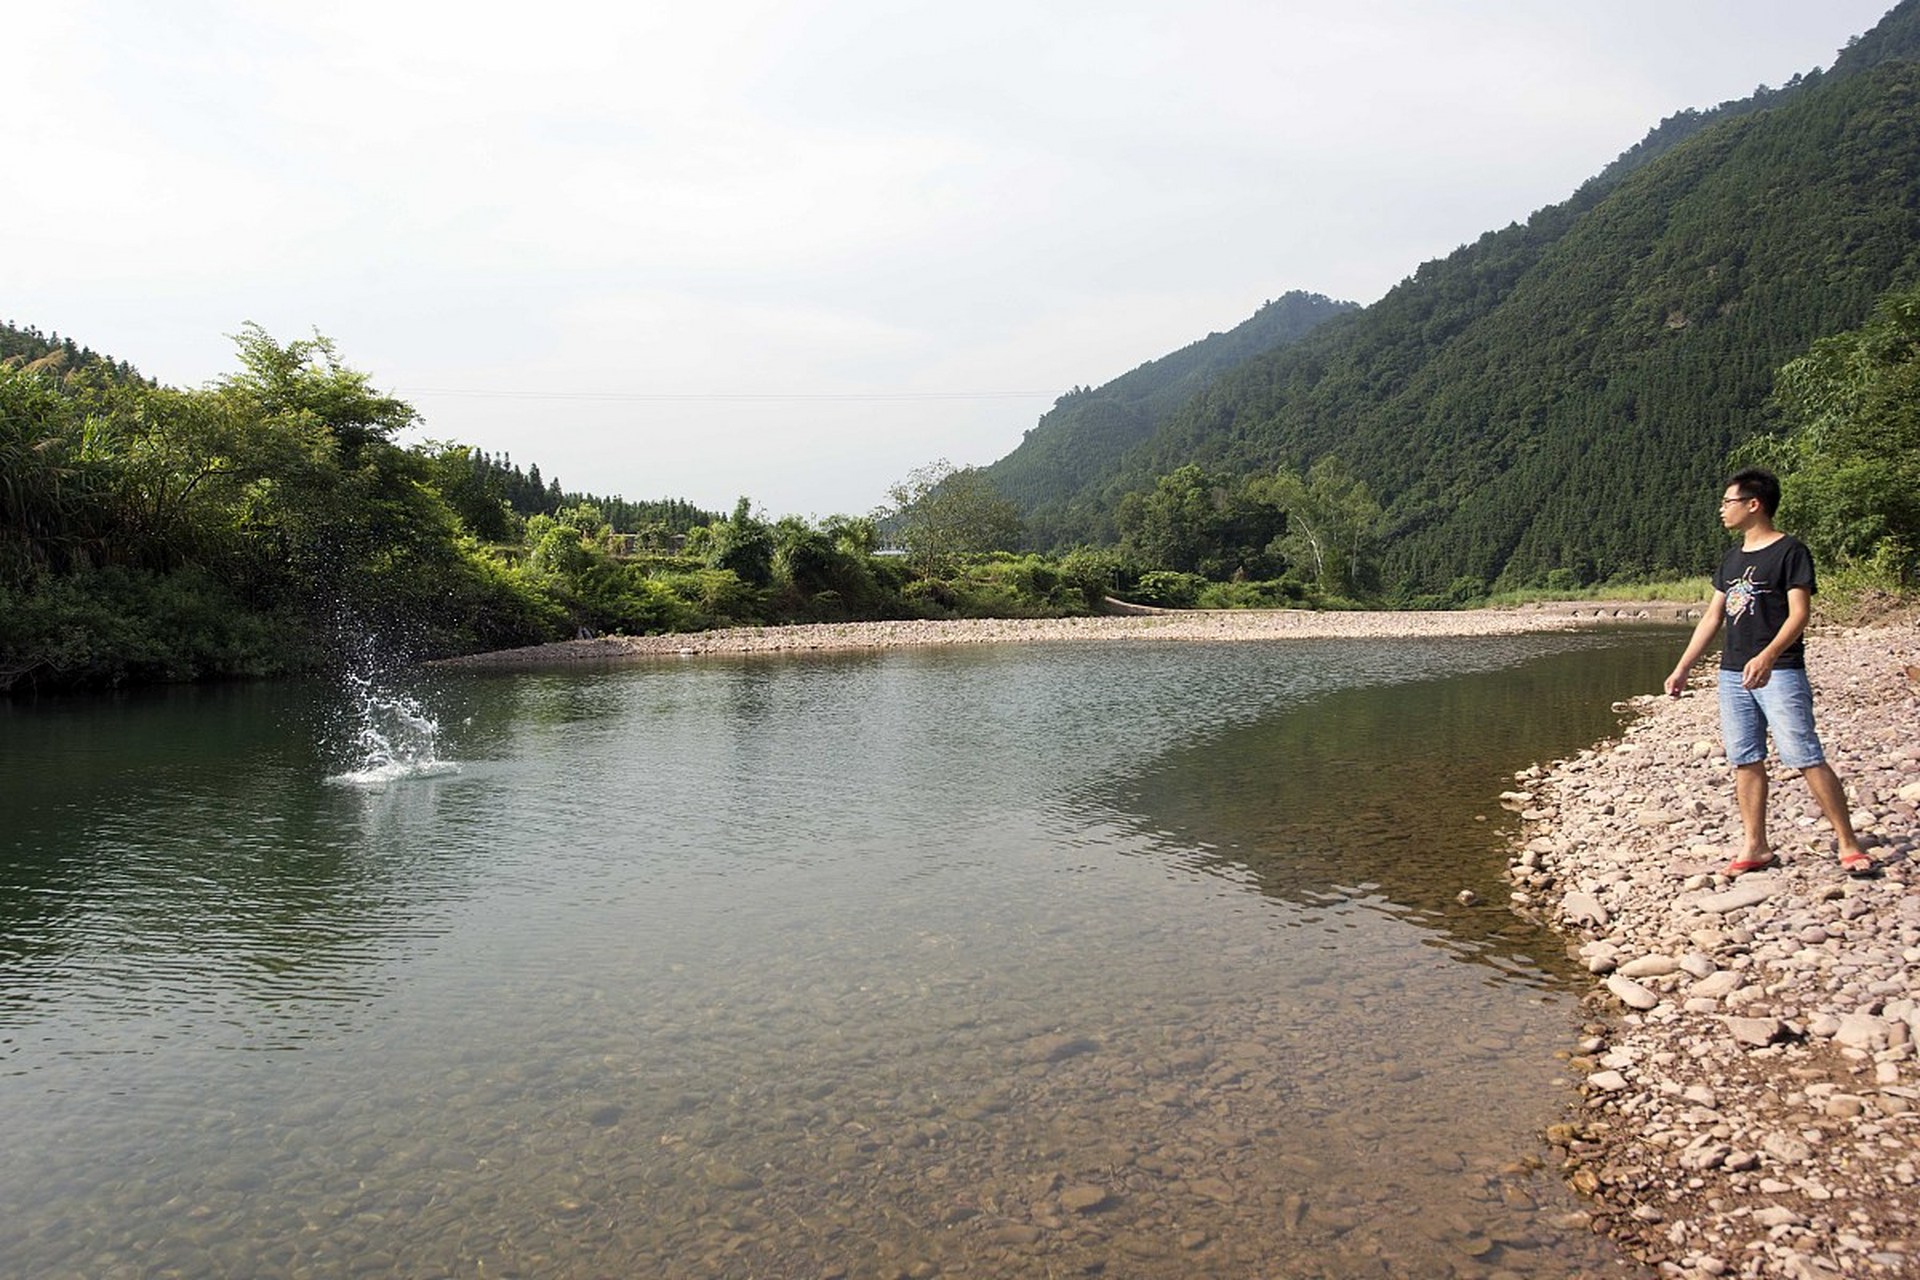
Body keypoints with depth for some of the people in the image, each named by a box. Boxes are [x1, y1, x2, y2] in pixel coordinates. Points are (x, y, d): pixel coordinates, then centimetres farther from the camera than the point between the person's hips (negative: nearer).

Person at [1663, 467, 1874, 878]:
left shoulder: (1790, 551, -5)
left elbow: (1799, 614, -14)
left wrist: (1768, 657, -29)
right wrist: (1682, 669, 16)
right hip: (1732, 673, 7)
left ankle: (1849, 845, 0)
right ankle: (1756, 847, 13)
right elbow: (1712, 618, 19)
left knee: (1807, 758, -8)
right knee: (1745, 762, 6)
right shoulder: (1732, 559, 16)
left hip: (1779, 672, -7)